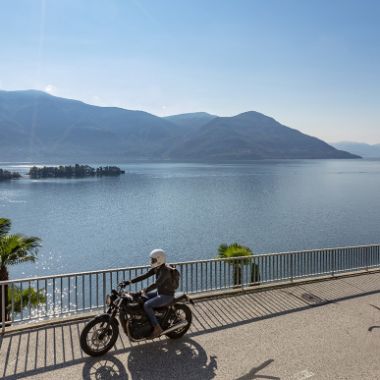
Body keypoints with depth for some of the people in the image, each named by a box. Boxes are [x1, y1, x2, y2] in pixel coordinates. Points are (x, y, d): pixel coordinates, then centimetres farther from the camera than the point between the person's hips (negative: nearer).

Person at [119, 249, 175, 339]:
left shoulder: (165, 271, -24)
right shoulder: (156, 268, 3)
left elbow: (156, 284, -36)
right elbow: (144, 276, 0)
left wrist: (144, 291, -45)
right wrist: (129, 282, -7)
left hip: (166, 296, -10)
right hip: (159, 293, 10)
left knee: (147, 305, -24)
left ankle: (157, 328, -13)